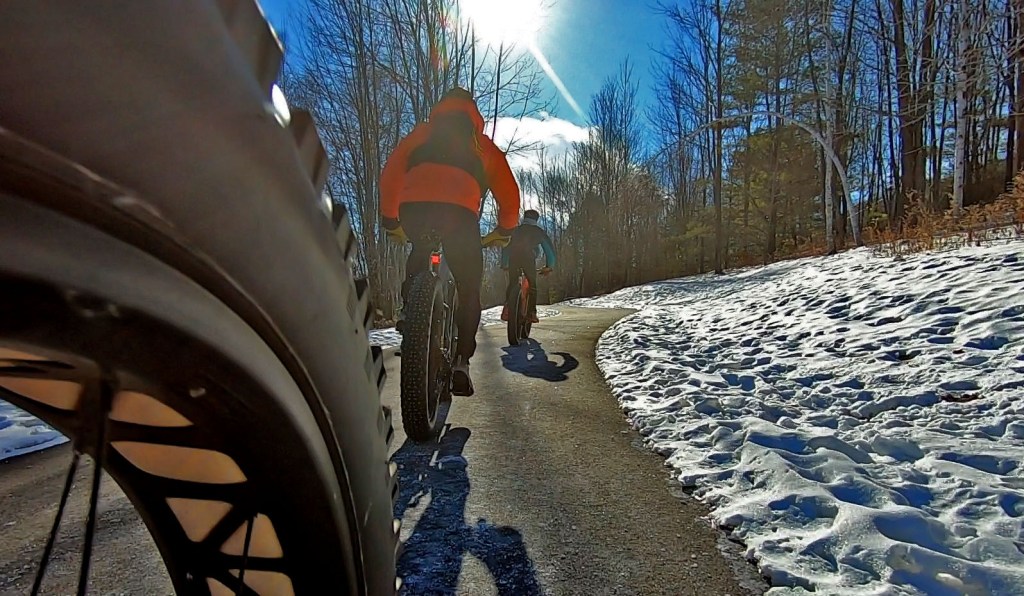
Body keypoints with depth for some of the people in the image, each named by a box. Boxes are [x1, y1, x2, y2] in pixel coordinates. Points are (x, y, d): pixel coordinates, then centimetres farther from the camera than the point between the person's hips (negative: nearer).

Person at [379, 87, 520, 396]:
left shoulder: (421, 133, 32)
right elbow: (509, 192, 27)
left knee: (418, 255, 30)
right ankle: (460, 362, 0)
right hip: (459, 211, -1)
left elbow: (390, 175, 26)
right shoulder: (482, 144, 30)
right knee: (468, 288, 10)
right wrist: (504, 231, 40)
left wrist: (390, 221, 34)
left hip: (412, 208, 1)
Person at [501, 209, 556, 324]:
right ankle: (532, 313, -4)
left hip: (513, 256, 2)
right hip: (528, 256, -2)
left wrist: (504, 264, 30)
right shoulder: (539, 231, 27)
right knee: (532, 284, 7)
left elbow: (506, 246, 28)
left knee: (512, 283, 11)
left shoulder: (516, 230, 31)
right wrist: (549, 266, 30)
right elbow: (549, 248, 25)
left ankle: (507, 307, -9)